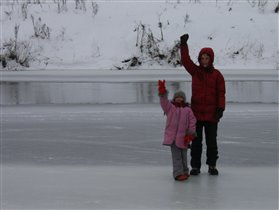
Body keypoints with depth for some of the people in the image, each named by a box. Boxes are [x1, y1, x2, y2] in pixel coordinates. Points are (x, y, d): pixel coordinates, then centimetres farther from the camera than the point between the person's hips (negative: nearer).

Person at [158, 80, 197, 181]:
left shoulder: (188, 110, 4)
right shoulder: (170, 107, 5)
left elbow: (192, 122, 2)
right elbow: (164, 102, -11)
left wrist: (190, 134, -4)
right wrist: (162, 92, -26)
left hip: (183, 137, 2)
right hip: (172, 136, -1)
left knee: (183, 156, 14)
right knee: (176, 156, -5)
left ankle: (184, 171, 29)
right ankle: (178, 173, -8)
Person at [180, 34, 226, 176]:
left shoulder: (217, 75, -1)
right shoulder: (195, 71, 4)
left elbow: (221, 93, -3)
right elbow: (185, 60, -9)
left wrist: (221, 108, -13)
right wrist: (183, 44, -20)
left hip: (211, 115, -1)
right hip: (196, 113, 1)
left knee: (211, 141, 6)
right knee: (196, 141, 6)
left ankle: (212, 165, 18)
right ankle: (195, 166, 13)